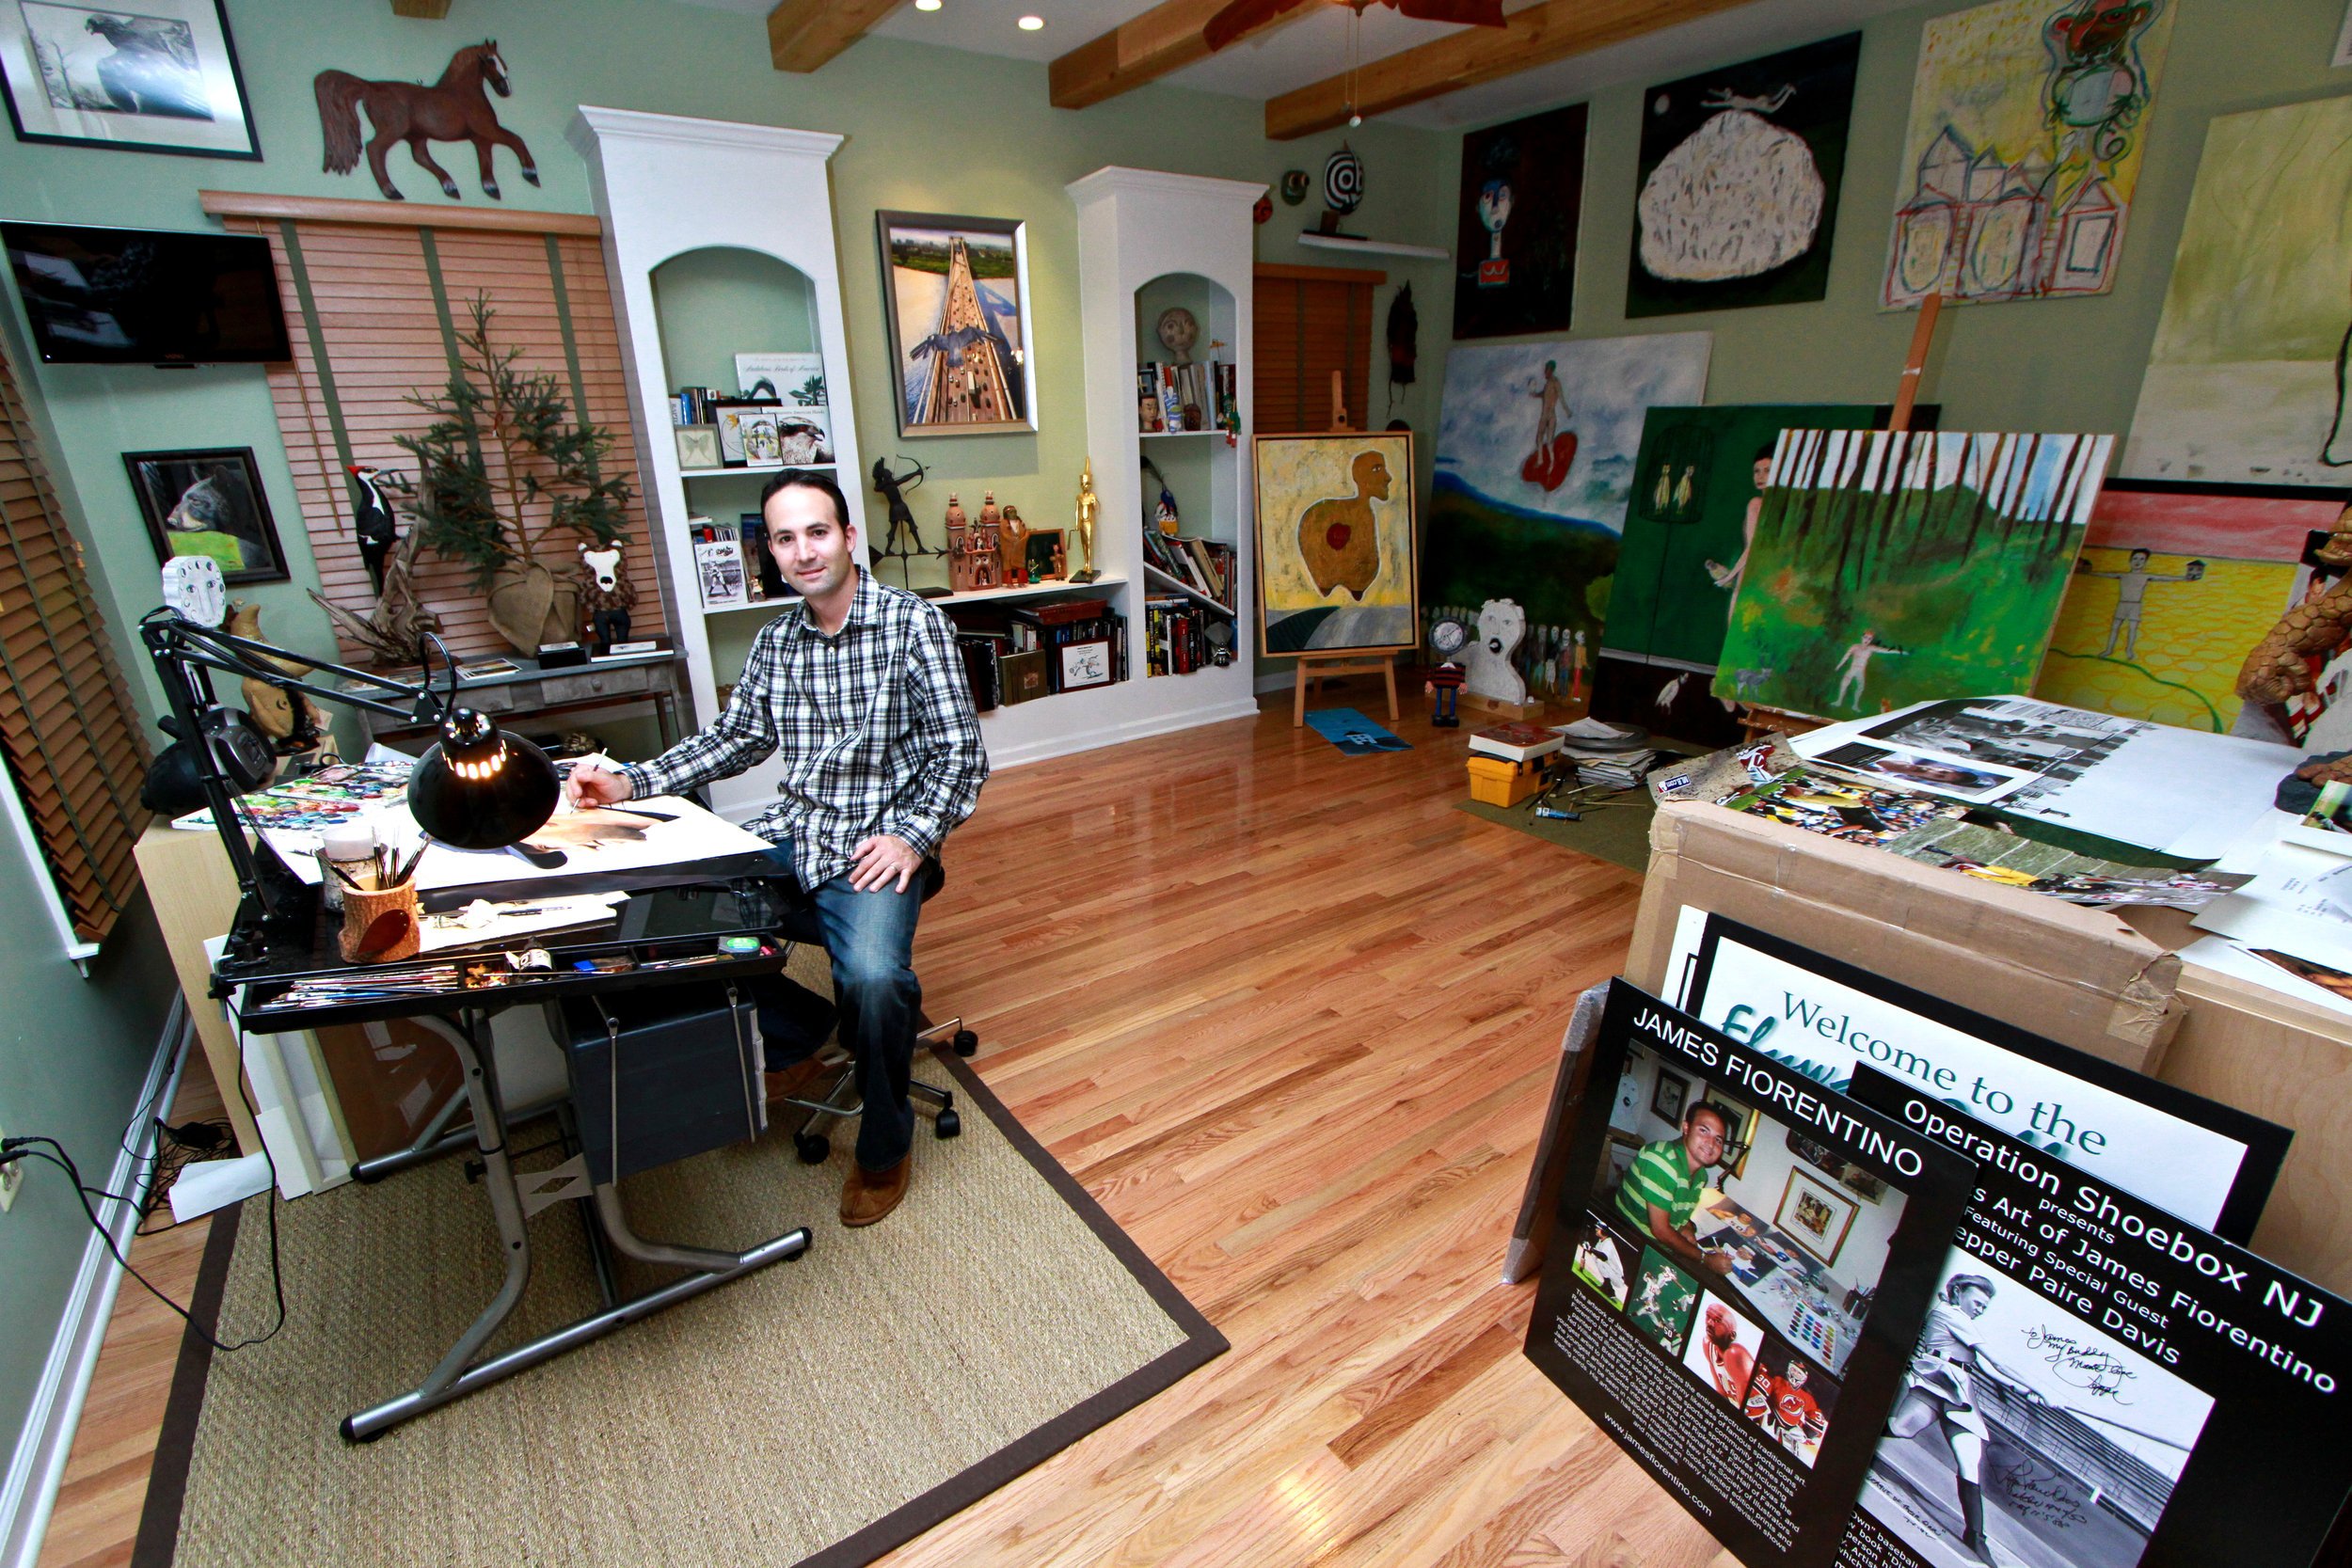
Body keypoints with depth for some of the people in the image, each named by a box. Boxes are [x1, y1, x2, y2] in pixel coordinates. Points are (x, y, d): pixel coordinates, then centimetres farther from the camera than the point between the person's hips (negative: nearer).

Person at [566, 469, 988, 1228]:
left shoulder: (914, 623, -6)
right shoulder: (775, 640, 13)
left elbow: (960, 754, -8)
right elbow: (735, 739, 20)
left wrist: (912, 836, -20)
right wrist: (628, 783, 8)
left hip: (874, 844, -6)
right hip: (790, 833, 6)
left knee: (873, 977, -31)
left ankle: (885, 1145, 0)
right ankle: (786, 1044, 9)